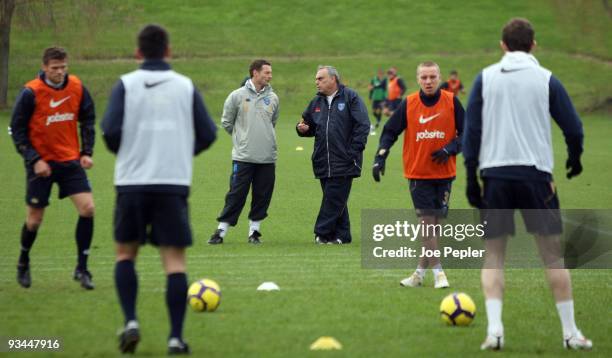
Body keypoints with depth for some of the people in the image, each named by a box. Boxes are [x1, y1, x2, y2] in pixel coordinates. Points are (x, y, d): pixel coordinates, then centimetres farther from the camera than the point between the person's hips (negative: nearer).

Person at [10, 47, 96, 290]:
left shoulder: (77, 88, -2)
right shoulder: (31, 93, -13)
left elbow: (88, 121, 11)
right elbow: (17, 129, -8)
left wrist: (87, 152, 0)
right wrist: (34, 160, -15)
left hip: (70, 160, 3)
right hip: (42, 164, -3)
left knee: (87, 208, -12)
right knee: (34, 219, 4)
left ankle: (81, 269, -1)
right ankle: (23, 263, 33)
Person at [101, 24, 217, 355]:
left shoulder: (125, 85, 0)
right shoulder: (186, 86, 5)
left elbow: (111, 131, -10)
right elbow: (207, 134, 4)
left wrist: (121, 151, 11)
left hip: (132, 182, 0)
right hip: (174, 182, 0)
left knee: (125, 253, 16)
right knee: (174, 259, 2)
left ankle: (130, 322, 0)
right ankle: (176, 337, -6)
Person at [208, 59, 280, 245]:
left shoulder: (273, 98, 8)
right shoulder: (237, 96, -2)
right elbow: (226, 122, 7)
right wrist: (240, 137, 9)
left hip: (267, 157, 3)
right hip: (243, 156, -3)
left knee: (262, 196, 4)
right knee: (236, 194, -4)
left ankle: (254, 230, 15)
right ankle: (221, 231, 2)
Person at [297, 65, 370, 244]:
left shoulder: (350, 97, -3)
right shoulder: (316, 102, 16)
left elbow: (362, 125, -8)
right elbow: (311, 126, 23)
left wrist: (353, 152, -13)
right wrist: (302, 129, -1)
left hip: (343, 161, -6)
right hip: (323, 162, 6)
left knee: (334, 199, -7)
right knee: (336, 201, 9)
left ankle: (322, 233, -5)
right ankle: (341, 235, 13)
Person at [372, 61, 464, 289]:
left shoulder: (451, 102, -3)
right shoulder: (408, 104, -3)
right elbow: (390, 132, 1)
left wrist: (450, 149, -15)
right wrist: (380, 157, -12)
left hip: (444, 173, 1)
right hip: (418, 174, -1)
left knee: (434, 223, 5)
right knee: (427, 222, -6)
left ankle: (421, 272, 16)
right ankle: (437, 272, -3)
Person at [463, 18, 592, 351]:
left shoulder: (485, 78, 6)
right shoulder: (546, 79, 3)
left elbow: (471, 130, 2)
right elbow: (573, 127, 5)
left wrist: (471, 177, 6)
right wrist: (575, 159, 24)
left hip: (494, 173, 1)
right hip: (535, 173, -1)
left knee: (493, 255, 7)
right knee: (552, 253, 6)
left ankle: (494, 329, -10)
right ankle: (570, 332, 6)